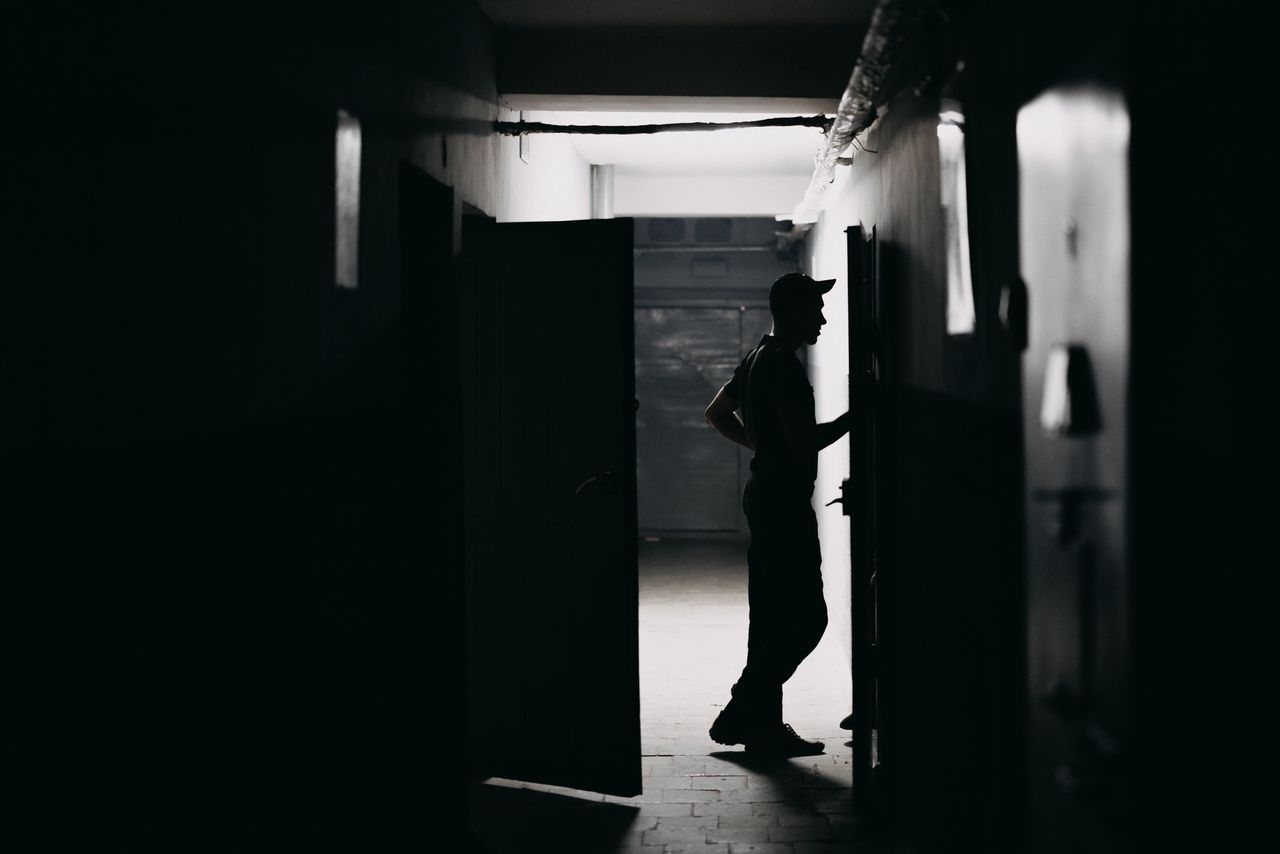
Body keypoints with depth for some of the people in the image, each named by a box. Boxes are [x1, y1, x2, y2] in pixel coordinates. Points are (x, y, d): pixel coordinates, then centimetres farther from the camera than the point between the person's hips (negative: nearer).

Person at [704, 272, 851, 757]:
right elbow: (805, 441, -23)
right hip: (784, 501, -11)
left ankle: (763, 726, 14)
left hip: (765, 495, 11)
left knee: (771, 618, 11)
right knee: (806, 617, -8)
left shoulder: (759, 359, 15)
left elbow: (716, 415, 26)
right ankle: (740, 714, -6)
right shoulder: (784, 365, -16)